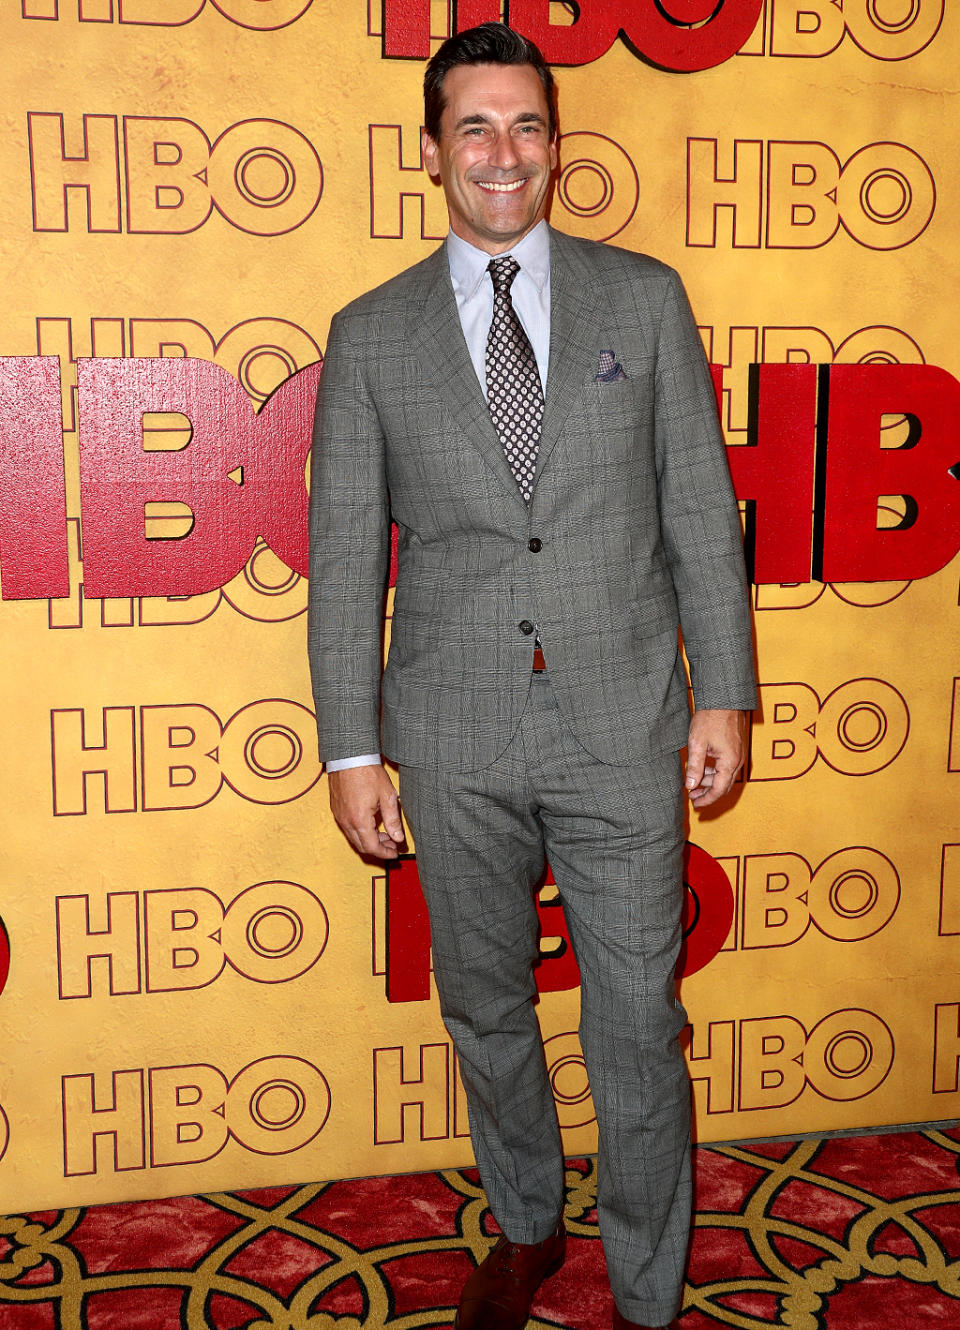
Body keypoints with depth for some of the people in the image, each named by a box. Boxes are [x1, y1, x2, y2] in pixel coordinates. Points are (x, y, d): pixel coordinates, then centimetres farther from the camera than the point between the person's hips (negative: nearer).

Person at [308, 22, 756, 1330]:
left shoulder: (644, 298, 2)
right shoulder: (371, 335, 3)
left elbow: (700, 507, 3)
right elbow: (344, 551, 3)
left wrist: (723, 695, 0)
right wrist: (350, 747, 0)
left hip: (623, 728, -1)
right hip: (456, 740, 1)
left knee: (638, 1030, 6)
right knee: (486, 1011, 17)